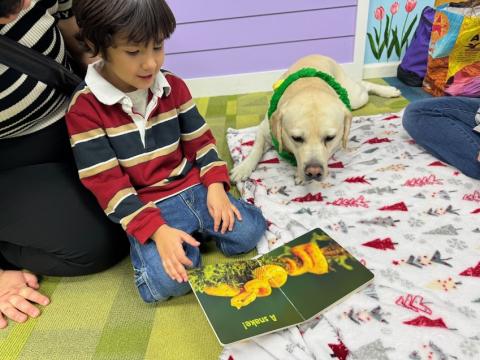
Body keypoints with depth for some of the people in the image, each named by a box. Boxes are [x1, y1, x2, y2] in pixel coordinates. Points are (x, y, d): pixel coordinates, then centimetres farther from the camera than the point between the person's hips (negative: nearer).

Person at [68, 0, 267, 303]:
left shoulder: (173, 86, 3)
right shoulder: (85, 108, -12)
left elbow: (200, 140, 9)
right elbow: (107, 184, -14)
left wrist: (216, 185, -8)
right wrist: (157, 229, -23)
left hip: (193, 188, 4)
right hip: (147, 207, -4)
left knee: (249, 230, -12)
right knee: (167, 281, -24)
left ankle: (194, 233, 9)